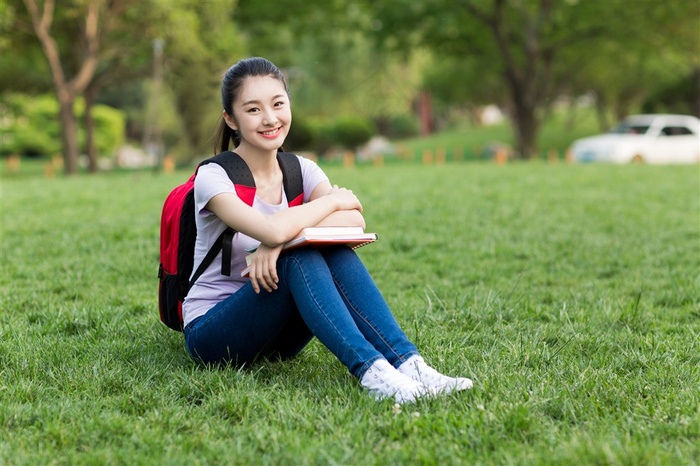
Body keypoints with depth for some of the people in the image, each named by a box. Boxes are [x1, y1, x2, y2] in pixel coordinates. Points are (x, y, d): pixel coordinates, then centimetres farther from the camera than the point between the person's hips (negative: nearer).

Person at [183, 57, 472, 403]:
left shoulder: (302, 171, 3)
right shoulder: (213, 177, -14)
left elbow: (355, 222, -18)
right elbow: (273, 229, -33)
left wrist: (280, 238, -32)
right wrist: (333, 200, -17)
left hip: (278, 337, 5)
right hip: (212, 333, -5)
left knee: (337, 252, -22)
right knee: (298, 258, -30)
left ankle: (406, 363, -32)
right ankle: (370, 371, -43)